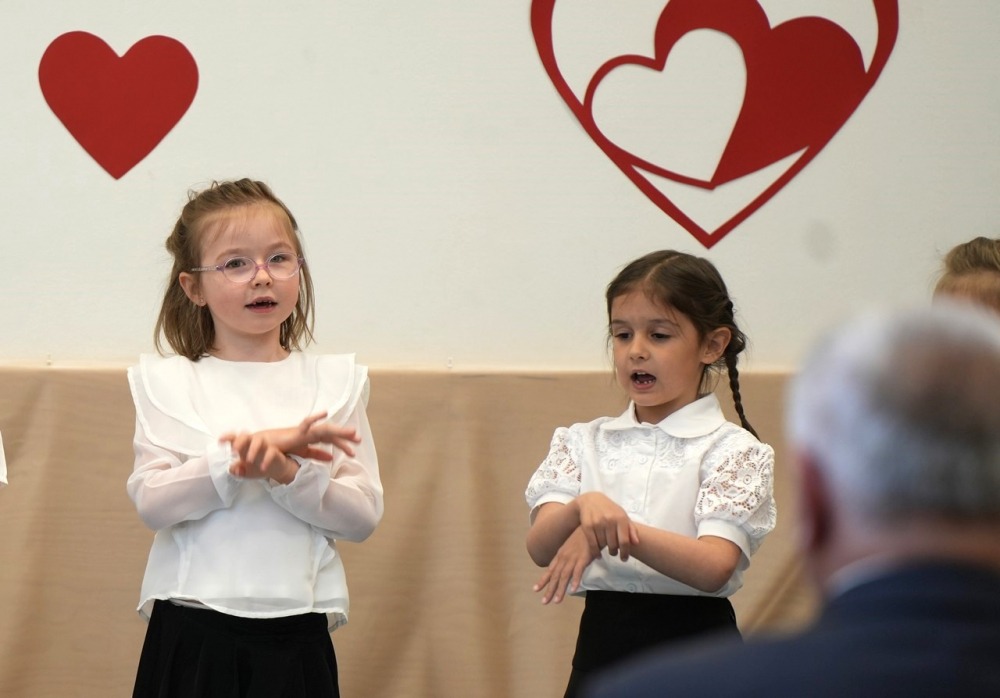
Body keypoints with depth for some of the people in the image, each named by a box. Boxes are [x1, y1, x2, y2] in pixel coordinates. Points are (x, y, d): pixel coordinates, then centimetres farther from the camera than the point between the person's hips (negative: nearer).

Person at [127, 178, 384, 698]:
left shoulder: (335, 380, 8)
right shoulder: (166, 382, 5)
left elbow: (363, 515, -1)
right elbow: (151, 501, -9)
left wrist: (286, 472, -18)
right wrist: (257, 447, -17)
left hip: (294, 631, 1)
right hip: (192, 632, -1)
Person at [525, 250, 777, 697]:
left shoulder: (732, 451, -2)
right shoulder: (583, 444, 10)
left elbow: (715, 566, -17)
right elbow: (540, 548, -5)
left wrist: (621, 532, -29)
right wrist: (585, 508, -26)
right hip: (602, 649, 3)